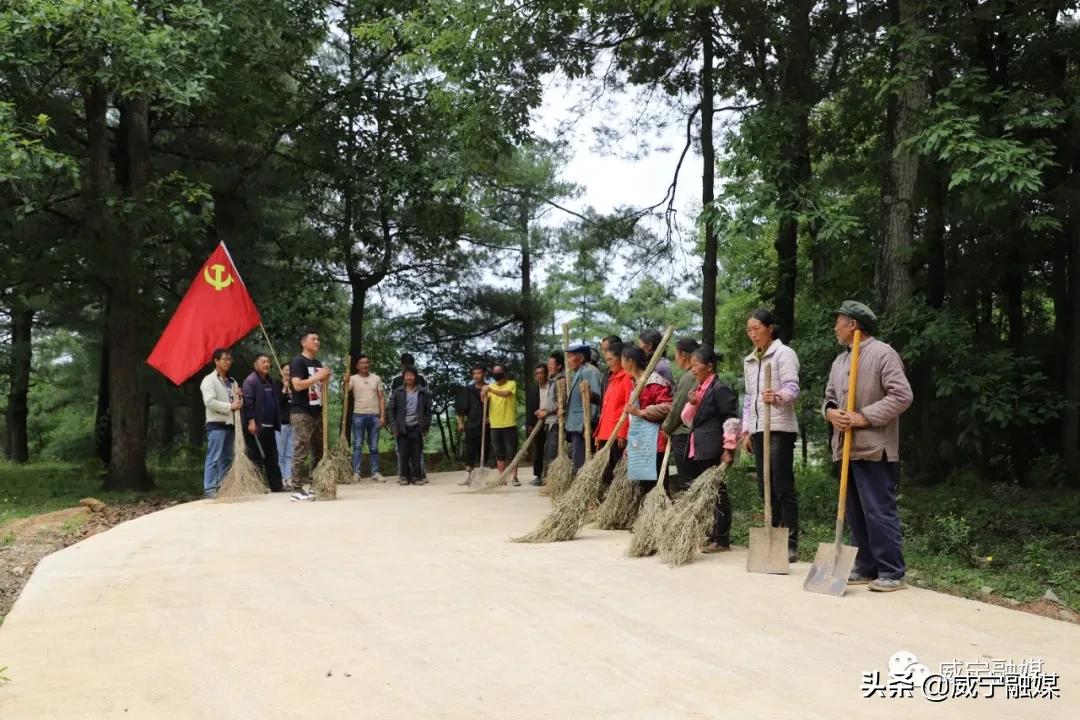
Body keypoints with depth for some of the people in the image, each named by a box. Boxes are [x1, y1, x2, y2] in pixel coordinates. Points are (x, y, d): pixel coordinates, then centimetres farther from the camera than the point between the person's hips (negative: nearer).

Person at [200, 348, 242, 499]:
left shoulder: (232, 381, 18)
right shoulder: (209, 380, -4)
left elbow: (238, 401, 19)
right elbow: (209, 402, -16)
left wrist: (239, 402, -4)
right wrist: (230, 406, -17)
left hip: (230, 423, 7)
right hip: (216, 424, -7)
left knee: (227, 458, 10)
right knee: (214, 458, -8)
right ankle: (210, 489, -7)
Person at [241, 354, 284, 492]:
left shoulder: (269, 381, 20)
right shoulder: (250, 380, -8)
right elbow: (248, 401, -17)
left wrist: (276, 423, 19)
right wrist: (251, 421, -24)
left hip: (269, 426, 9)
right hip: (256, 425, -9)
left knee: (272, 457, 10)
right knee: (257, 456, -6)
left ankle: (276, 485, 13)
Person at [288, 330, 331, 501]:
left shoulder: (318, 363, 18)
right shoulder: (298, 361, -7)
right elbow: (297, 385, -20)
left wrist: (325, 379, 6)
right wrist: (318, 377, -18)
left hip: (317, 413, 8)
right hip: (301, 413, -8)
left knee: (318, 451, 10)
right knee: (301, 452, -8)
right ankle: (297, 490, -6)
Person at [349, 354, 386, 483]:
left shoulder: (376, 378, 9)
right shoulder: (353, 379, 2)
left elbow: (381, 398, 8)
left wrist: (382, 415, 0)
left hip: (374, 416, 2)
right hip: (359, 415, -2)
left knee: (374, 447, 7)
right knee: (357, 445, -2)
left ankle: (375, 473, 11)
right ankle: (356, 473, 0)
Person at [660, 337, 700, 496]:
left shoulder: (688, 377, -16)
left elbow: (677, 408, -14)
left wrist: (666, 427, 2)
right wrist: (668, 426, 17)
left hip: (682, 435, -9)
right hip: (690, 433, 9)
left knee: (685, 482, -4)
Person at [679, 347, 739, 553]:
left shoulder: (720, 389, -10)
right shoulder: (699, 389, 17)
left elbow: (731, 419, -14)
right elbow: (688, 420, 20)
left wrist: (729, 448, -17)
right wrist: (691, 404, 1)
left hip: (712, 451, -9)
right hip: (697, 450, 9)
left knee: (717, 493, -3)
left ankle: (721, 540, 2)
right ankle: (712, 535, 22)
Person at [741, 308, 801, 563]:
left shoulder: (784, 353, -5)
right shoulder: (749, 360, 17)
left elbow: (792, 388, -17)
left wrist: (777, 397, -38)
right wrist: (746, 429, 16)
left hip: (780, 427, -7)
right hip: (758, 428, 7)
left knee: (783, 486, -8)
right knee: (766, 487, 9)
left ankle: (791, 543, -3)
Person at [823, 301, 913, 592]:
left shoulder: (883, 354, -8)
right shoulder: (839, 361, 18)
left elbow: (902, 395, -16)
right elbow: (829, 397, 21)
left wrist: (864, 417, -18)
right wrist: (831, 413, -3)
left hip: (874, 449, -9)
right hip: (848, 448, 9)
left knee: (880, 512, -7)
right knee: (856, 513, 12)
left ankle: (891, 573, 0)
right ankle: (866, 568, 20)